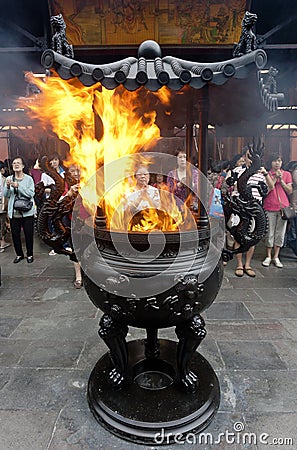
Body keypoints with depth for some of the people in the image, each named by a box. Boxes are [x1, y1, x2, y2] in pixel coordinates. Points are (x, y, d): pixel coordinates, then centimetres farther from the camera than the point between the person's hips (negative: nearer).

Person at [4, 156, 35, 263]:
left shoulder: (28, 179, -5)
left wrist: (18, 186, -23)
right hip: (13, 212, 3)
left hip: (27, 212, -3)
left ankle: (30, 254, 21)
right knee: (15, 235, 10)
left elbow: (31, 194, -15)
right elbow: (5, 195, 1)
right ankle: (19, 254, 27)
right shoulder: (9, 179, 6)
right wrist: (7, 186, -18)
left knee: (28, 234, 4)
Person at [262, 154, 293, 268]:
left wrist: (281, 180, -3)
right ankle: (268, 256, 13)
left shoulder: (287, 174, 11)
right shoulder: (267, 174, 5)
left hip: (283, 207, 2)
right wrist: (275, 177, -11)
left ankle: (276, 257, 14)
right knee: (270, 233, 2)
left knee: (280, 233, 5)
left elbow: (290, 191, 5)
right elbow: (270, 188, -9)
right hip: (270, 207, -2)